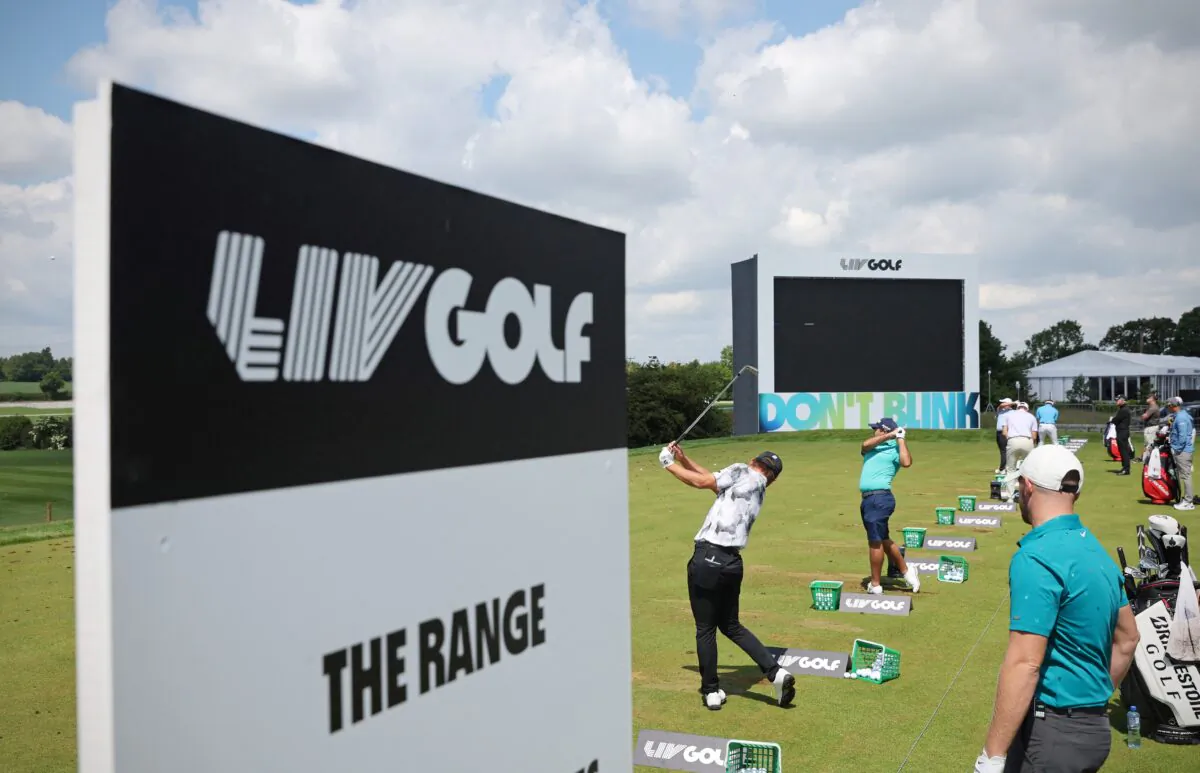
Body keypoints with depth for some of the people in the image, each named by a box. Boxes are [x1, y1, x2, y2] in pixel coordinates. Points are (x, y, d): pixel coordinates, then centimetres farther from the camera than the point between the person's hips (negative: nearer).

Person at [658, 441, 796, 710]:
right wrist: (683, 459, 22)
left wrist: (670, 464, 7)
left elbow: (703, 481, -4)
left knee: (705, 629, 6)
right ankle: (776, 672, 10)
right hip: (733, 563, 7)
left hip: (707, 559, -7)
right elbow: (713, 480, 22)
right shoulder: (760, 491, 20)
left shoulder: (742, 471, 1)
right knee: (731, 625, 21)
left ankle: (711, 691, 13)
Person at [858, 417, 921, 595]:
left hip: (880, 498, -8)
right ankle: (906, 571, 32)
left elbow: (907, 462, -22)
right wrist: (890, 435, -5)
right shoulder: (873, 447, 17)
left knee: (875, 541, -3)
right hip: (868, 499, 8)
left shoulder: (894, 449, -4)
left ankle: (875, 585, 6)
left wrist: (900, 439, -13)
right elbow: (865, 444, -5)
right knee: (883, 540, 18)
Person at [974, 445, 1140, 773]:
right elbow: (1127, 639, 19)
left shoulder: (1037, 558, -21)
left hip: (1052, 733, -9)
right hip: (1095, 727, 9)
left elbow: (1024, 664, -26)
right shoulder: (1097, 551, 7)